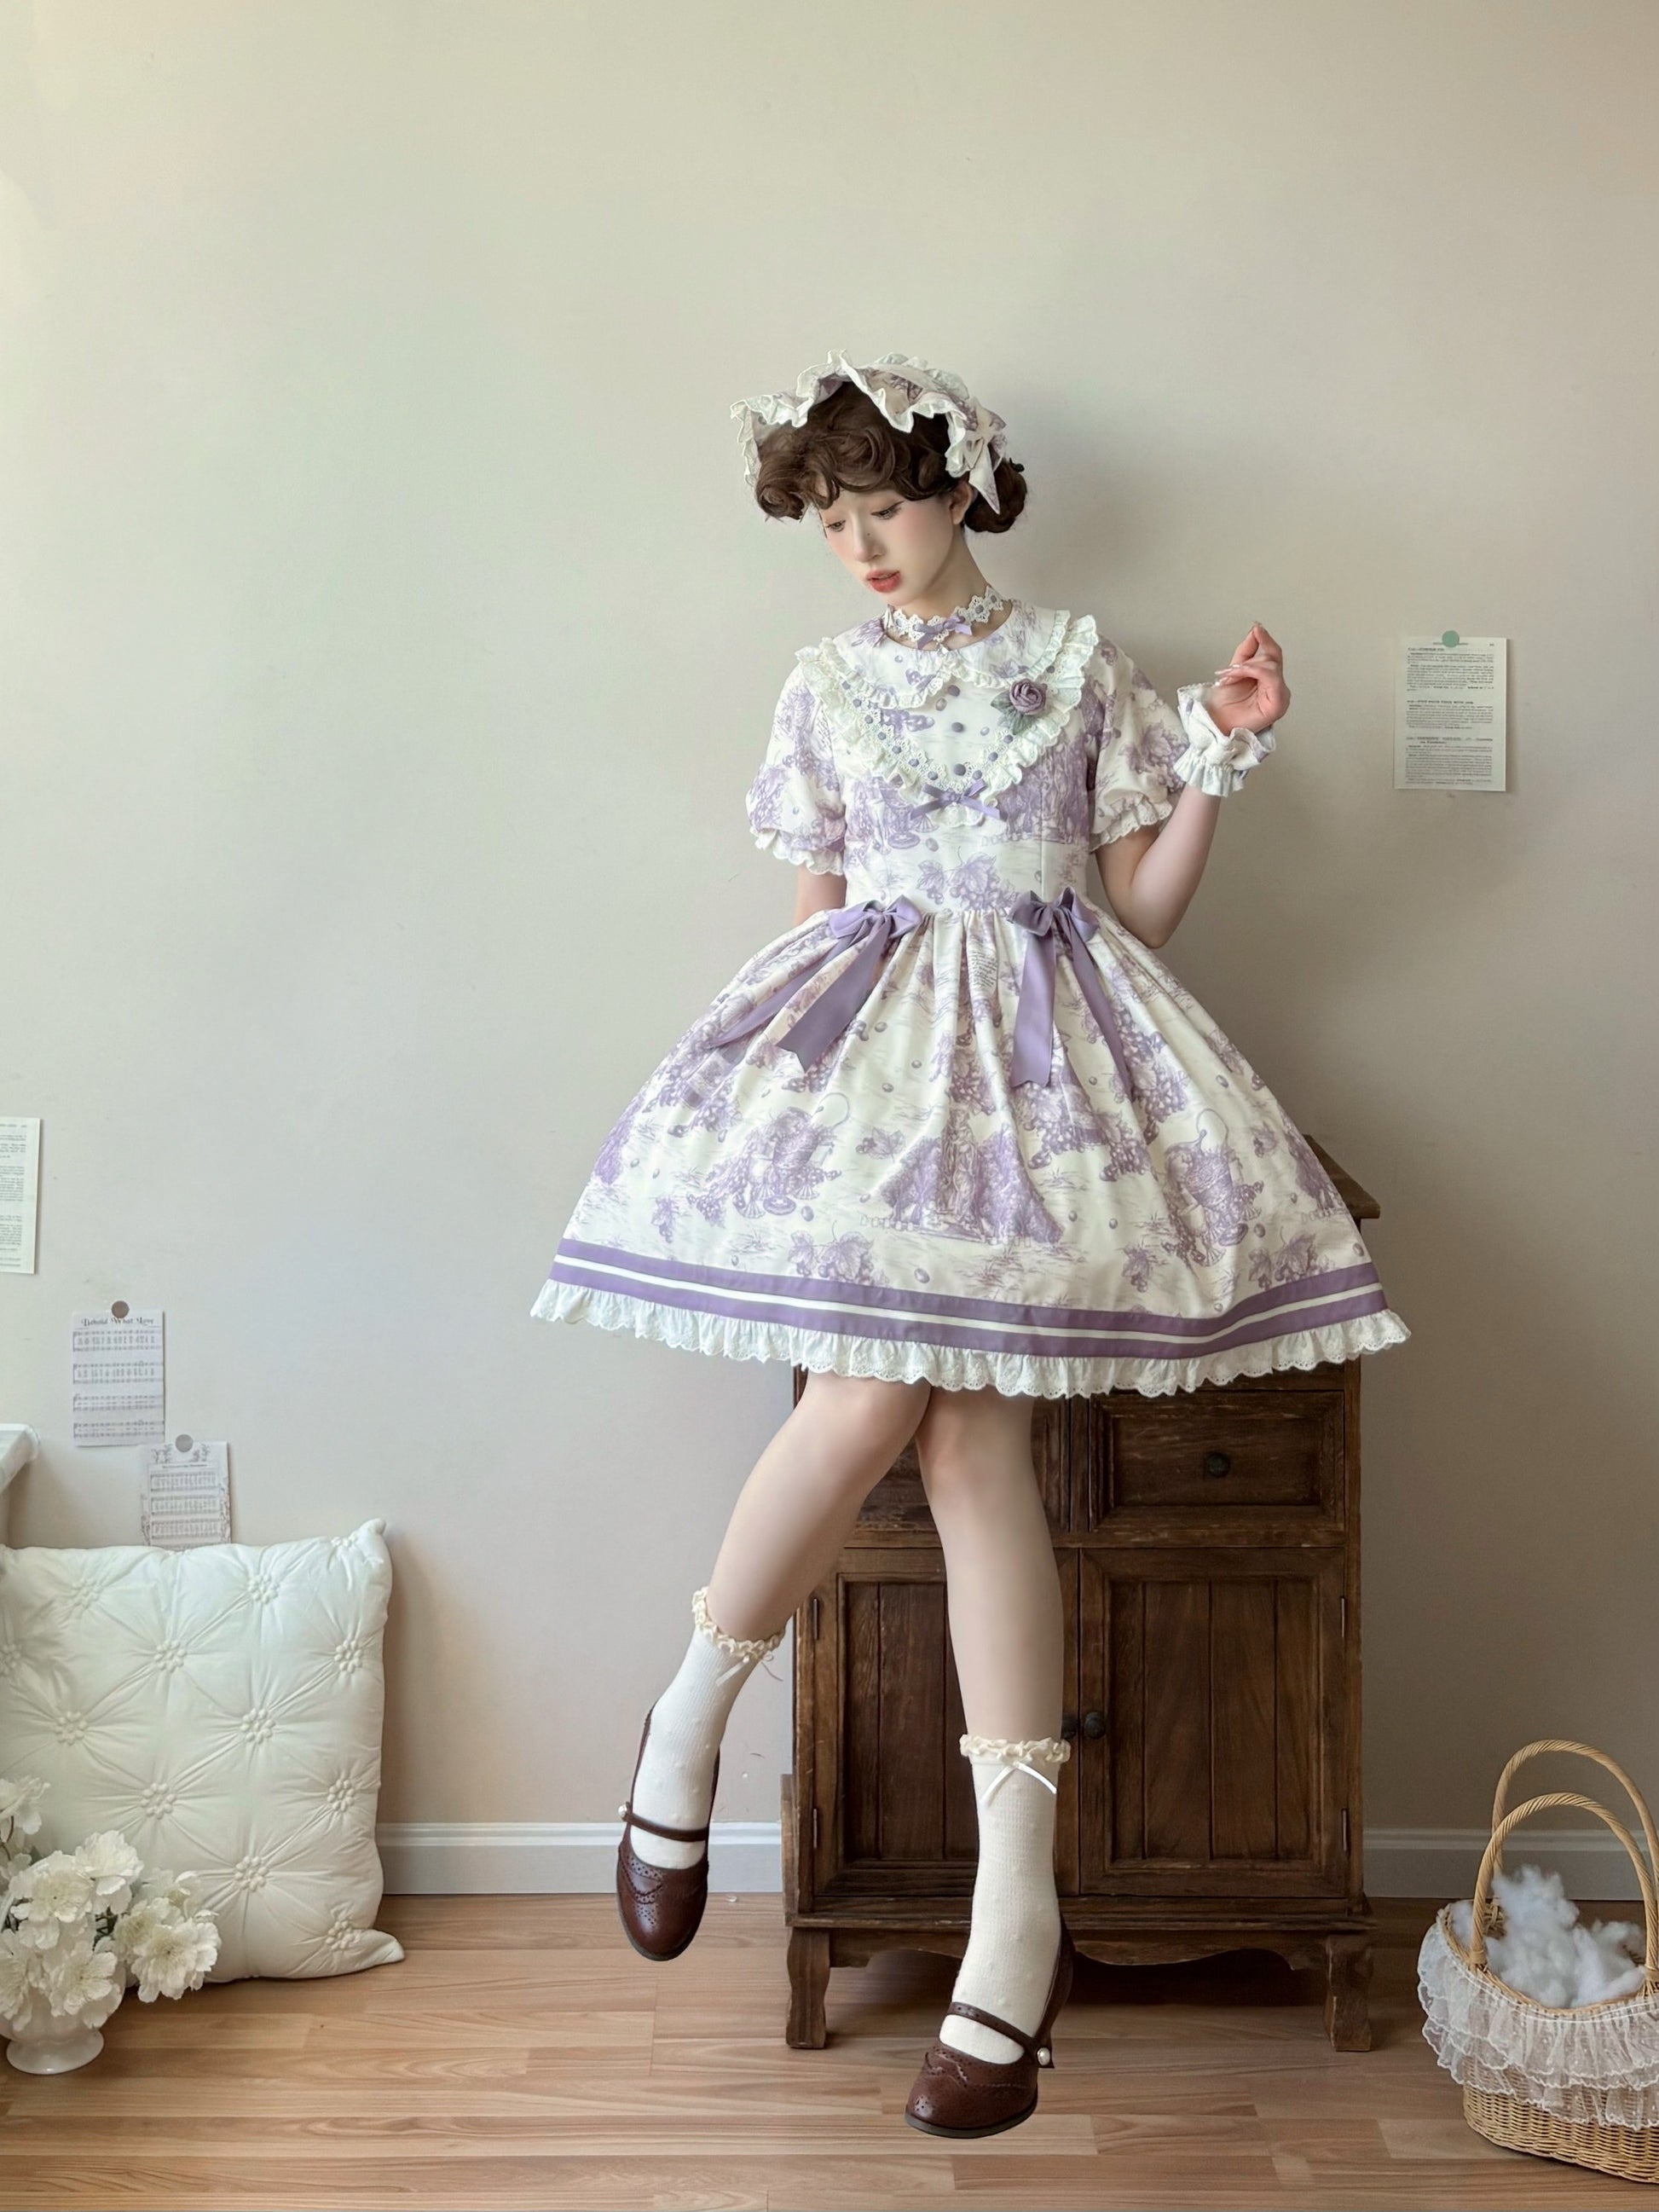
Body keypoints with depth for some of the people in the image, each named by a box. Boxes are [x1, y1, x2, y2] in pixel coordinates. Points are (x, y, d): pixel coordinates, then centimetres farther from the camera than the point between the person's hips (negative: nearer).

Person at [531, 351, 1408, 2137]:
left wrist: (1220, 756, 0)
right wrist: (796, 1041, 4)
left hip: (1049, 1041, -1)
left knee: (973, 1432, -17)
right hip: (867, 1042, 1)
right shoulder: (826, 687, 15)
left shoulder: (1077, 662, 12)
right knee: (879, 1397, -24)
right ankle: (688, 1721, 1)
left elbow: (1141, 907, 9)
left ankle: (1015, 1901, -13)